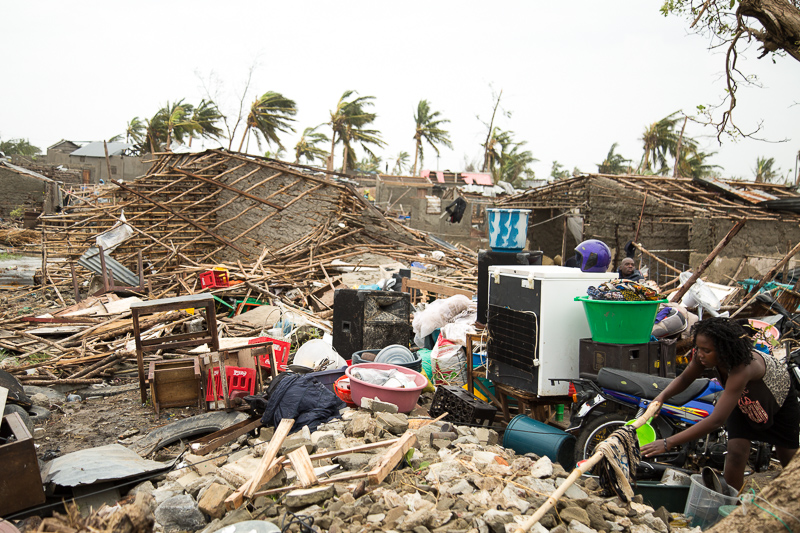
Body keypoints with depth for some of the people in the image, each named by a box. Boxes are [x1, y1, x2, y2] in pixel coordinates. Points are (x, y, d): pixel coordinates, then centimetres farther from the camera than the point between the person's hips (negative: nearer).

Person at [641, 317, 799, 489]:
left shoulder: (742, 367, -49)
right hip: (742, 398, 4)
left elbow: (716, 420, -53)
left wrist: (668, 443, -56)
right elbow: (685, 378, -12)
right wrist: (662, 396, -34)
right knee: (736, 453, -14)